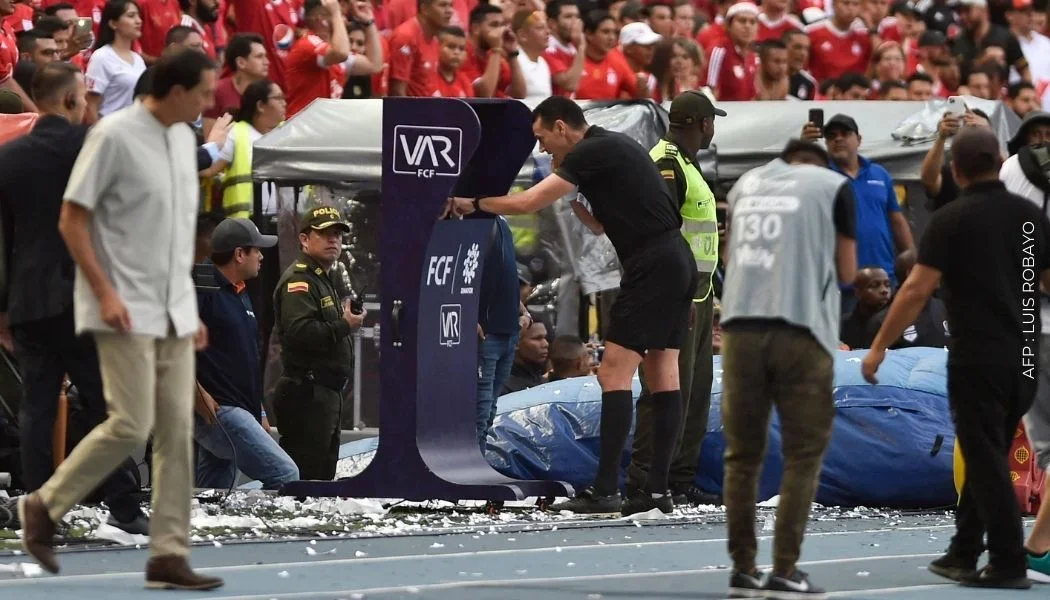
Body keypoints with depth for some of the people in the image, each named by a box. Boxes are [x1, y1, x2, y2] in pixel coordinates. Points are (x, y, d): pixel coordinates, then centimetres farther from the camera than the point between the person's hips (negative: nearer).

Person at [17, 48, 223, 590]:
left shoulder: (183, 138, 12)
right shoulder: (114, 136, -12)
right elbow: (72, 221, -11)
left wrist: (190, 309, 18)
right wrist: (104, 291, -17)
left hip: (173, 314, 8)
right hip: (127, 313, -8)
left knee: (177, 433, 3)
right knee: (131, 425, -12)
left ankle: (169, 555, 5)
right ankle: (45, 507, 6)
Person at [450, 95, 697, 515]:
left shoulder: (591, 153, -11)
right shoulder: (613, 147, 19)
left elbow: (526, 203, -14)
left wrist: (471, 203, -1)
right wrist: (570, 196, 13)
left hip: (651, 267, -10)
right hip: (677, 263, 10)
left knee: (614, 375, -11)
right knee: (663, 377, 8)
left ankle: (605, 491, -15)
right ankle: (658, 487, 8)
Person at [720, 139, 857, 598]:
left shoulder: (745, 184, 20)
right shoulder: (834, 186, 9)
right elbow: (847, 272, 11)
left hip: (740, 326, 3)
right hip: (801, 328, -3)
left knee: (742, 454, 10)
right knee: (803, 455, 4)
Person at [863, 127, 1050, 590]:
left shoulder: (951, 220, -8)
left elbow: (917, 290, -12)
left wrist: (880, 345, -6)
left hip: (976, 357, -5)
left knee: (987, 462, -1)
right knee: (986, 457, 16)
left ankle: (1009, 562, -2)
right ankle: (963, 554, 21)